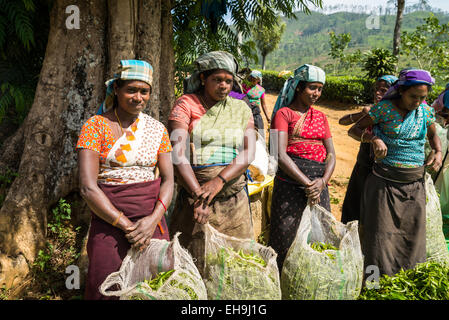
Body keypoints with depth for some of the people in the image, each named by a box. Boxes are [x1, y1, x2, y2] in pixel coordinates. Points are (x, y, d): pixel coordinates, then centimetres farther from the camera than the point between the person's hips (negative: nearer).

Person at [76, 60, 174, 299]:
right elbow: (88, 188, -12)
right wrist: (127, 226, -14)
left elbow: (168, 179, 2)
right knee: (107, 289, 1)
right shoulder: (95, 126, -5)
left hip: (152, 219, 3)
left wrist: (153, 219, -15)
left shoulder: (157, 129, 6)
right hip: (109, 220, -3)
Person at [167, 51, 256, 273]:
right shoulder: (186, 104, 2)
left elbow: (249, 152, -1)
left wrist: (218, 181, -16)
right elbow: (178, 153, -10)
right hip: (193, 194, -3)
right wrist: (198, 194, -21)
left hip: (234, 199, 3)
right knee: (193, 262, 2)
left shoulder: (240, 109, 12)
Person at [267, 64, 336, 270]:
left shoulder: (320, 117, 18)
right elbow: (281, 155, -10)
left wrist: (323, 181, -7)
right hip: (290, 184, -5)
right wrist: (307, 183, -15)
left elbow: (331, 154, 12)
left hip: (319, 185, 5)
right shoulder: (283, 113, 1)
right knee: (285, 239, -1)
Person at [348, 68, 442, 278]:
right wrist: (374, 138, -21)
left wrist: (438, 152, 3)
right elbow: (353, 131, -3)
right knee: (381, 235, 0)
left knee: (412, 236, 10)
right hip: (385, 182, -4)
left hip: (415, 184, 5)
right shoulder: (385, 109, -7)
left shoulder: (426, 112, 5)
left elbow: (433, 136, 24)